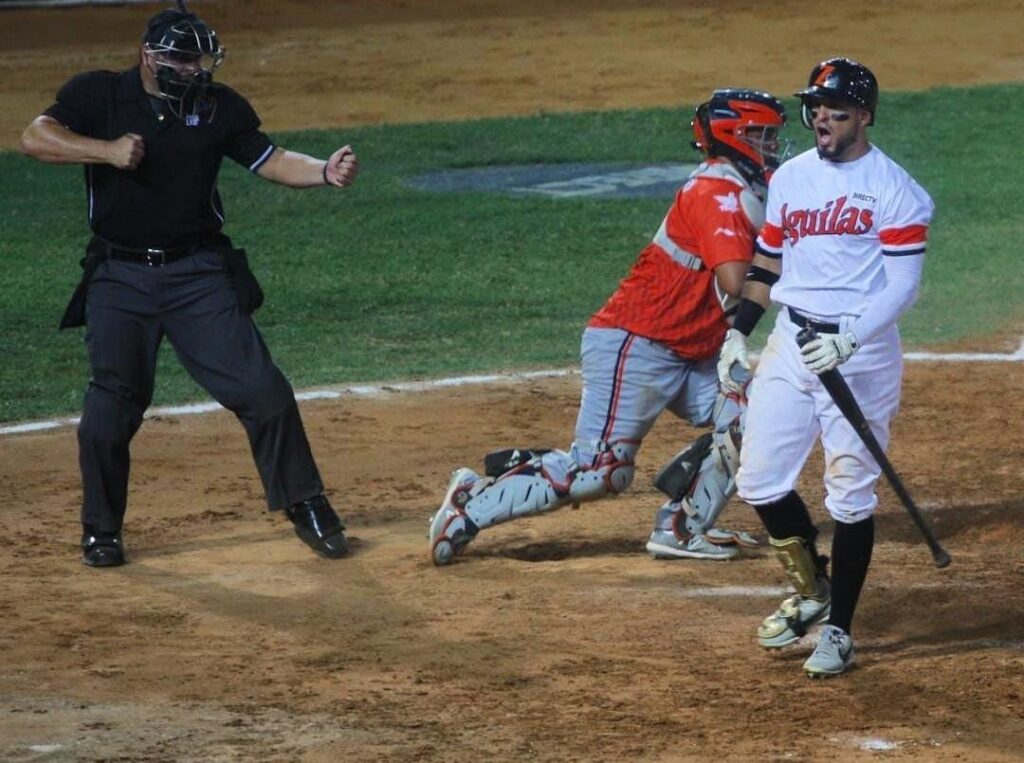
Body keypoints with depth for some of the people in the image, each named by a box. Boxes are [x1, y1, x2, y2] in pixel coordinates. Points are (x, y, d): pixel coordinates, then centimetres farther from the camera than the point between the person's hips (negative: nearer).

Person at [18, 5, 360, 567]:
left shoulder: (219, 106, 3)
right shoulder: (97, 94, -3)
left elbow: (270, 161, 0)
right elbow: (35, 138, -14)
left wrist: (325, 172, -19)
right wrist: (107, 151, -26)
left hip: (200, 273, 2)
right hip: (120, 277, -1)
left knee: (261, 390, -5)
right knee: (112, 404, -4)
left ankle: (304, 506, 10)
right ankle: (101, 530, 14)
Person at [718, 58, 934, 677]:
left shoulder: (893, 188, -8)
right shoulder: (789, 178, 10)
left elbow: (903, 284, -13)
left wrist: (848, 341, -25)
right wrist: (737, 333, 9)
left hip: (862, 352, -6)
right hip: (790, 345, 6)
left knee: (852, 495, -1)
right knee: (759, 480, 4)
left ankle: (839, 630, 9)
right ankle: (812, 591, 27)